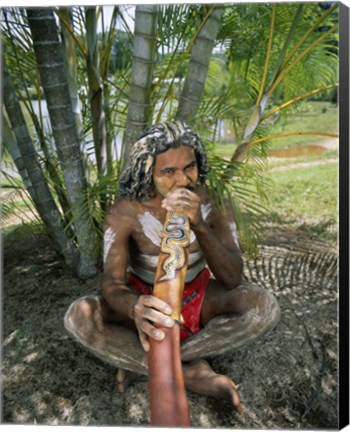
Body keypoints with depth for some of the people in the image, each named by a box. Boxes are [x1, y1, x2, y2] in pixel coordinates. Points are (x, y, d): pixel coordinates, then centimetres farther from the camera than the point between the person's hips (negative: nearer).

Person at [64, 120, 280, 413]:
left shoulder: (215, 206, -19)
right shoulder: (125, 213, -22)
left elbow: (232, 280, -26)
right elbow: (112, 283, -28)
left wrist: (199, 225, -44)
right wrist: (135, 309, -53)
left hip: (197, 295, 1)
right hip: (144, 297, 0)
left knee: (265, 306, -28)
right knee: (78, 317, -29)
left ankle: (141, 362, -20)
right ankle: (193, 373, -21)